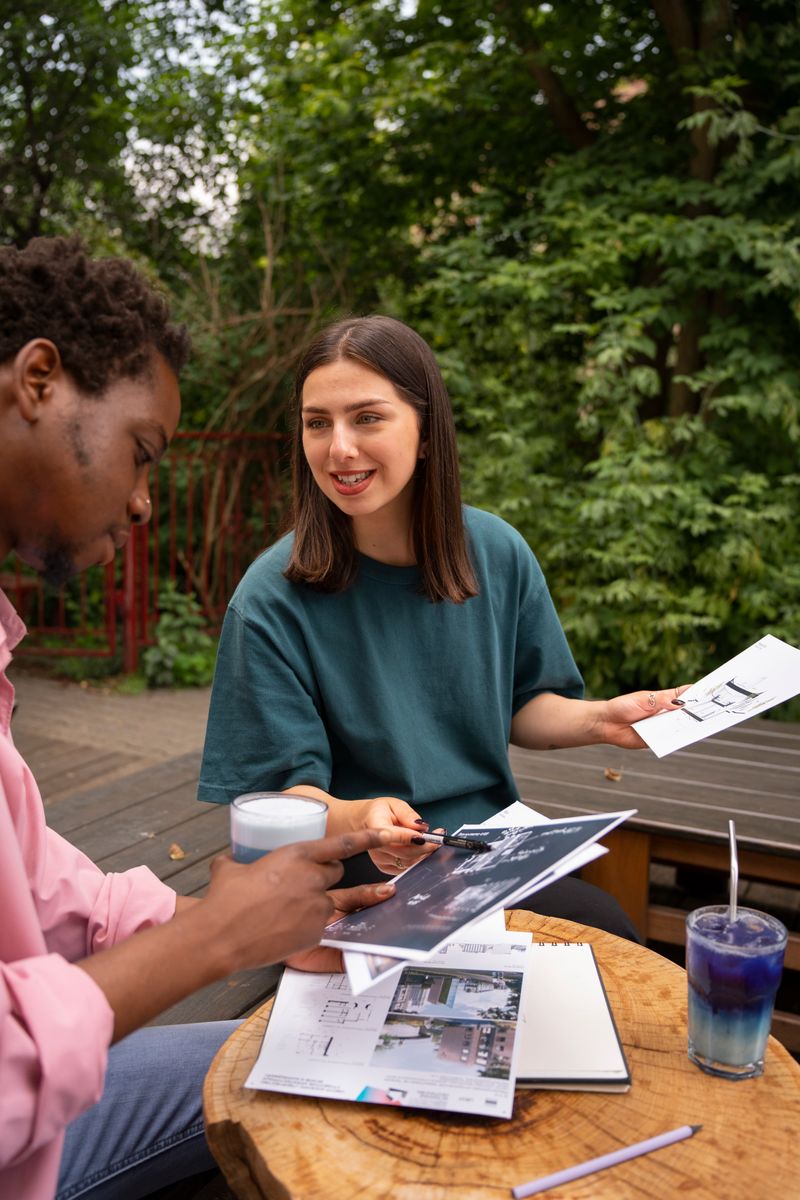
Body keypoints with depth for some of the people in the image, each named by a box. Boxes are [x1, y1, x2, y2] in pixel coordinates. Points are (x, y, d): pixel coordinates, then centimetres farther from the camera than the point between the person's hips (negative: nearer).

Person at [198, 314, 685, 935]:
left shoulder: (498, 553, -2)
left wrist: (599, 720, -8)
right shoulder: (272, 599, -15)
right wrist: (352, 817, -33)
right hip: (363, 877, -5)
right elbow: (287, 789, -12)